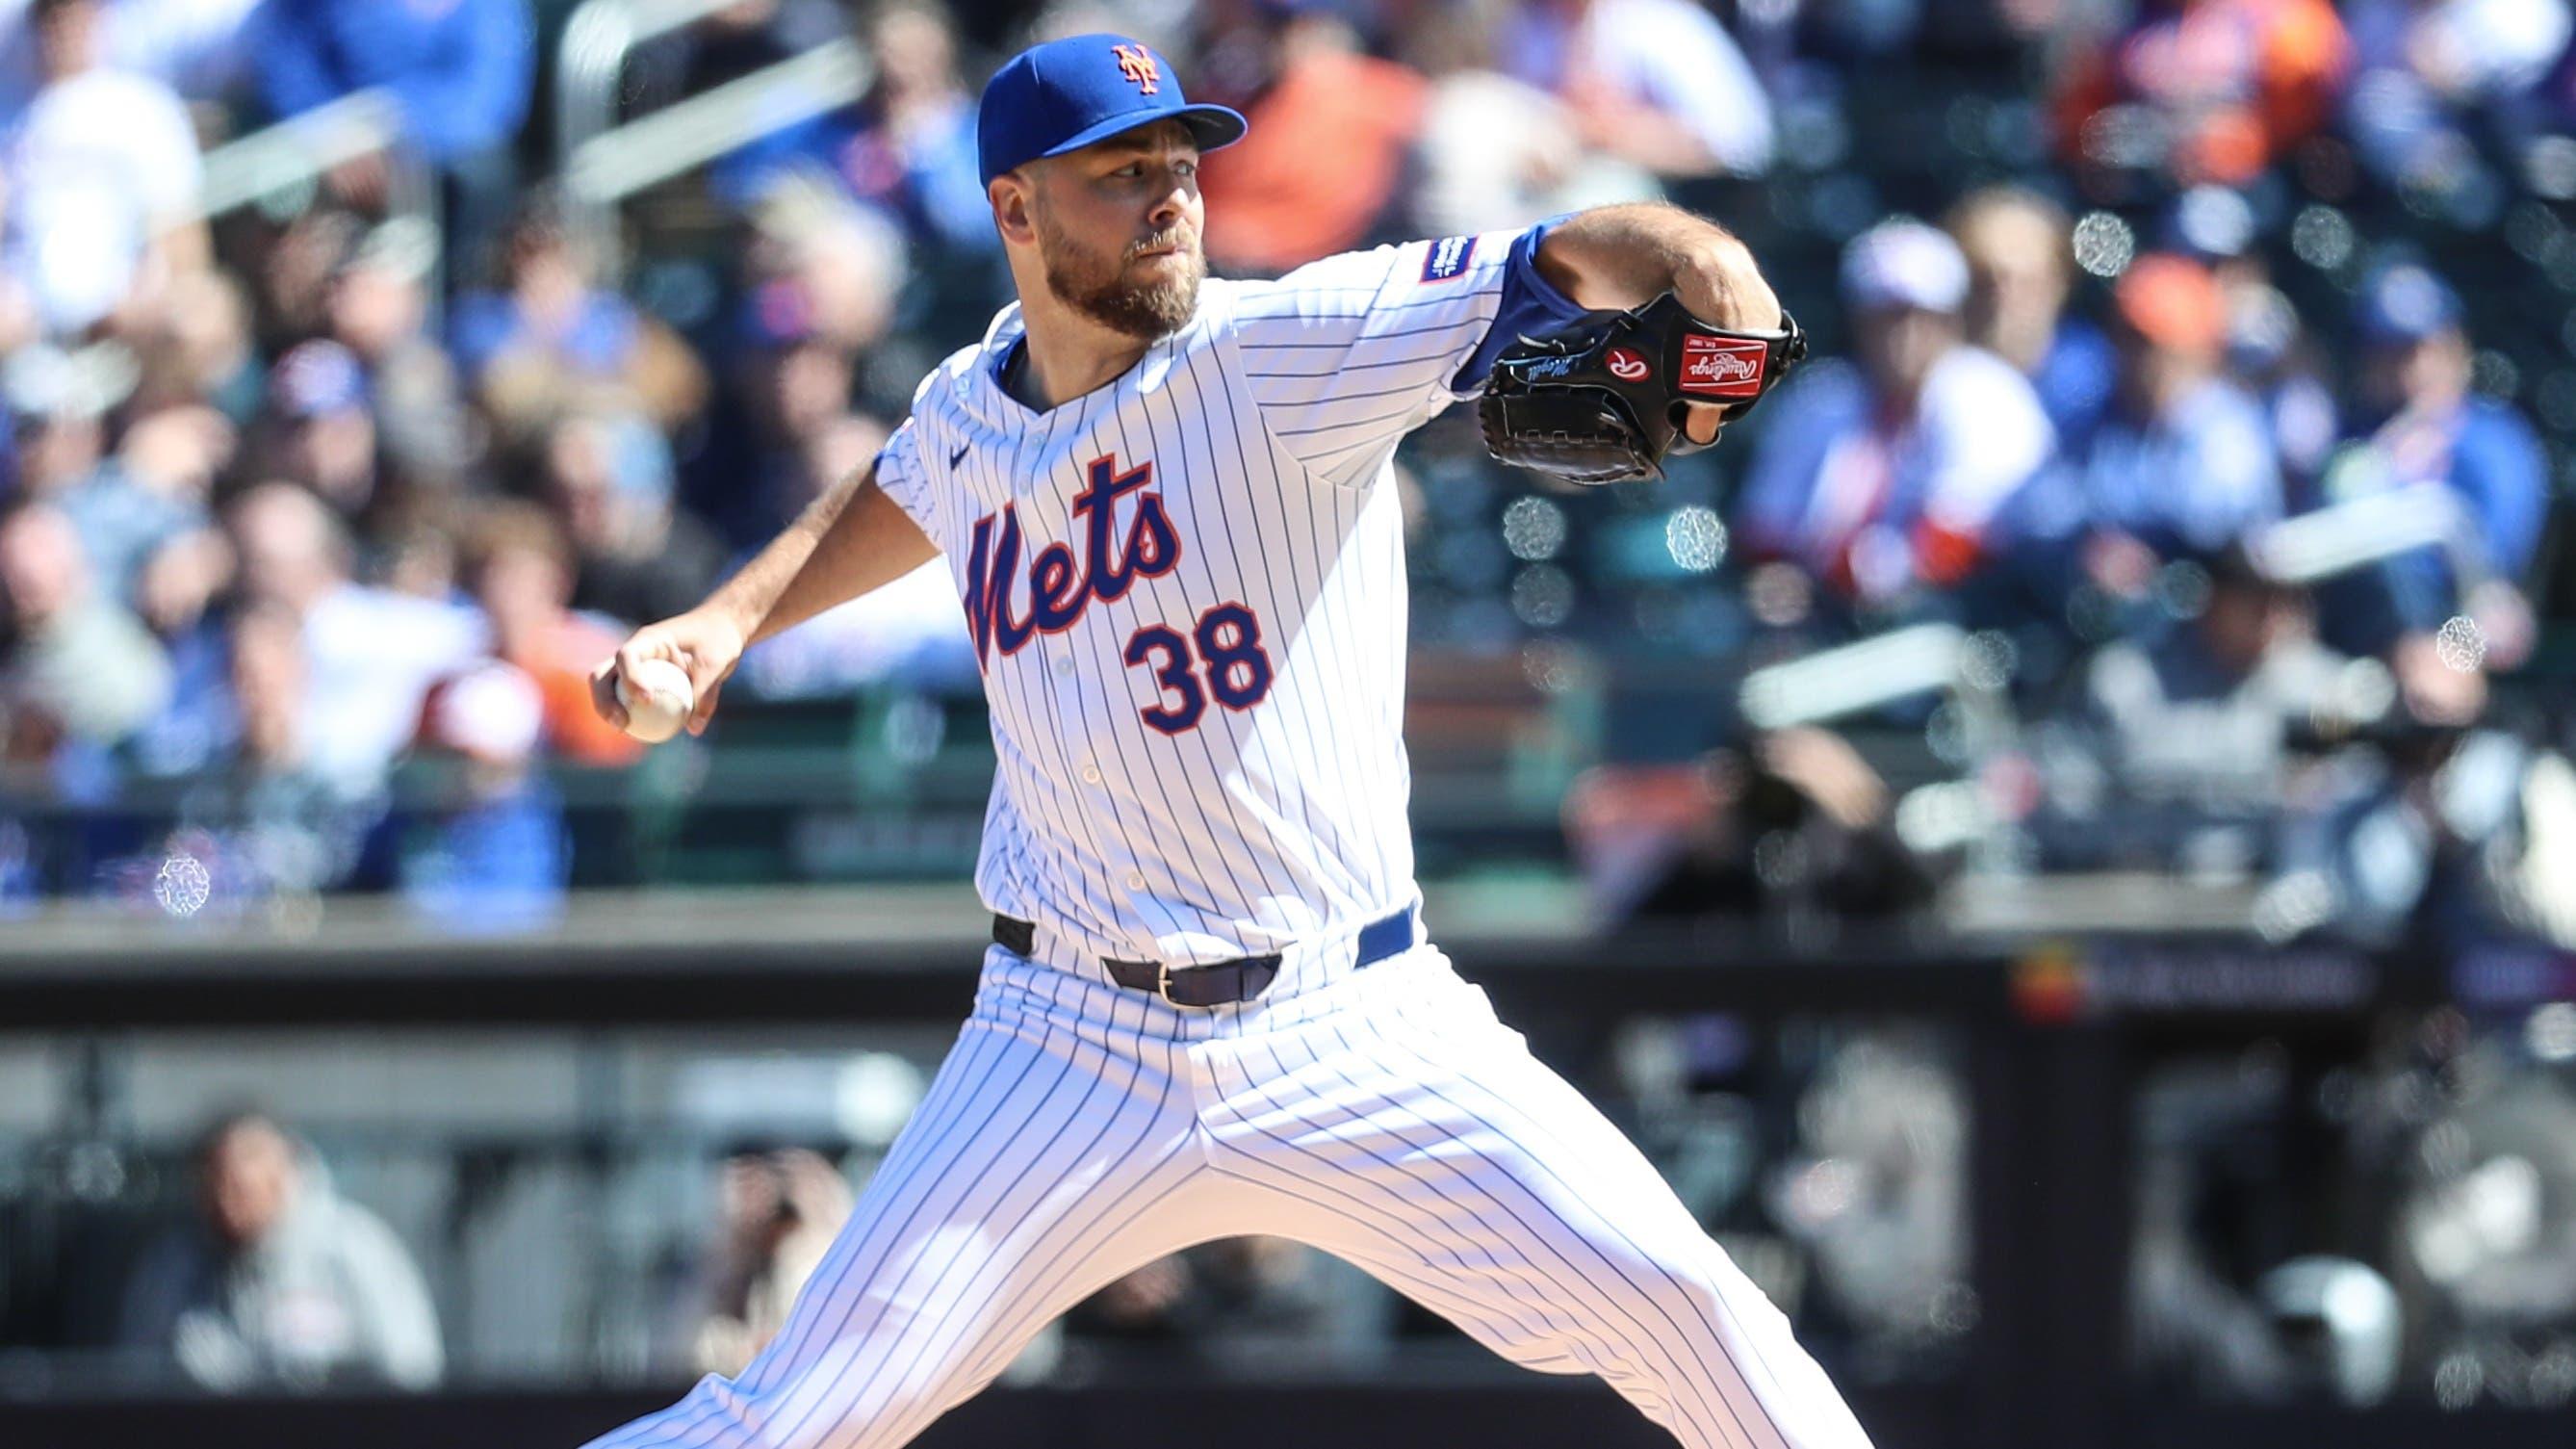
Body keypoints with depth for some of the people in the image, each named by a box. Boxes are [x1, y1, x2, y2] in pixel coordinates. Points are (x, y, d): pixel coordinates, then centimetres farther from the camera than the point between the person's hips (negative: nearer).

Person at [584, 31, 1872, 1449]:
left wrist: (1697, 268, -44)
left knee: (1676, 1301, -14)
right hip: (1074, 1051, 2)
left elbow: (1567, 262, -23)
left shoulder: (1290, 349, -10)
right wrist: (727, 619, 16)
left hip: (1360, 1033, -2)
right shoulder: (967, 415, 4)